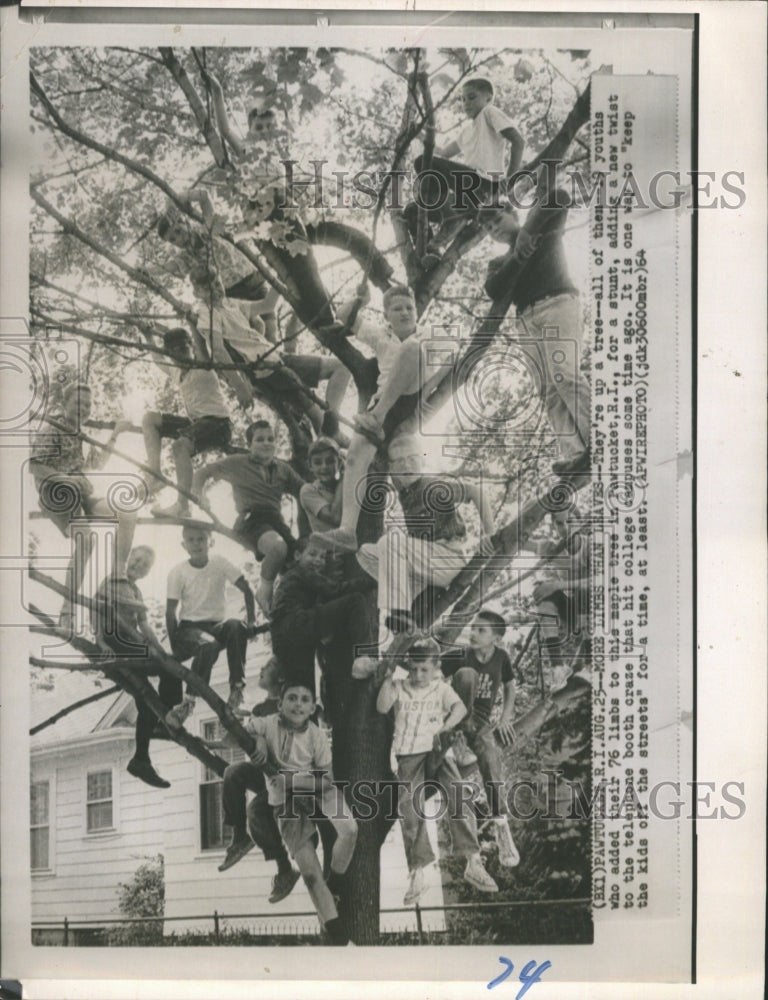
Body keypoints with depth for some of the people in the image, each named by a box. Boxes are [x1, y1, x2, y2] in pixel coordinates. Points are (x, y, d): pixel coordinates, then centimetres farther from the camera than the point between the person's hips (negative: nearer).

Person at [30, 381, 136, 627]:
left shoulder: (78, 434, 20)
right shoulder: (51, 432, -4)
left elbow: (95, 464, 30)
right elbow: (34, 466, -12)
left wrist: (115, 435, 25)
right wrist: (64, 477, -25)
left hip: (82, 495, 8)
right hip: (58, 498, -7)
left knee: (128, 516, -14)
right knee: (86, 537, -31)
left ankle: (118, 576, -3)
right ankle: (67, 613, -28)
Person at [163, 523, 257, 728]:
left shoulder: (220, 563, -1)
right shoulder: (178, 572, -4)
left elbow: (246, 590, -3)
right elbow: (170, 611, -3)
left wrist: (251, 621, -14)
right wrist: (174, 648, -8)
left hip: (216, 626, 2)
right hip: (188, 627, -2)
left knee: (235, 626, -34)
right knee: (209, 645, -37)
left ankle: (237, 685, -22)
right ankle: (187, 702, -28)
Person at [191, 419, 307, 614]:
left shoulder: (282, 468, 22)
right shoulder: (237, 463, 12)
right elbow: (201, 474, 21)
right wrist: (201, 499, 6)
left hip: (276, 520, 5)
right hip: (251, 519, -5)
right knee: (278, 546, -37)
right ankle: (265, 589, -12)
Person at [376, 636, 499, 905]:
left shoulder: (441, 689, 9)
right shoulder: (399, 689, 9)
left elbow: (460, 707, -6)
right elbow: (382, 707, -6)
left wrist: (445, 727, -22)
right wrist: (388, 677, -12)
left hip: (436, 751, 0)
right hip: (408, 757, 0)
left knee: (457, 797, -19)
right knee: (409, 810, -9)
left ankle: (473, 862, -14)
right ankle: (416, 874, -1)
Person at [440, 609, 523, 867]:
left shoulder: (501, 657, -2)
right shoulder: (458, 656, -14)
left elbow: (509, 686, 14)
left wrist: (505, 717, 5)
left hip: (481, 722, 2)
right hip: (457, 718, -2)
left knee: (491, 762, -25)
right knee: (467, 673, -29)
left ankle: (501, 827, -13)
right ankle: (459, 743, -24)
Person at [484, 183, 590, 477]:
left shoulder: (545, 229, 19)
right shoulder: (499, 262, 28)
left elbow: (560, 200, -1)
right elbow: (493, 290, 5)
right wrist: (519, 255, -3)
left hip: (558, 304, -5)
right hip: (527, 321, 5)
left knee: (565, 375, -24)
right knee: (549, 390, -10)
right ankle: (575, 454, -18)